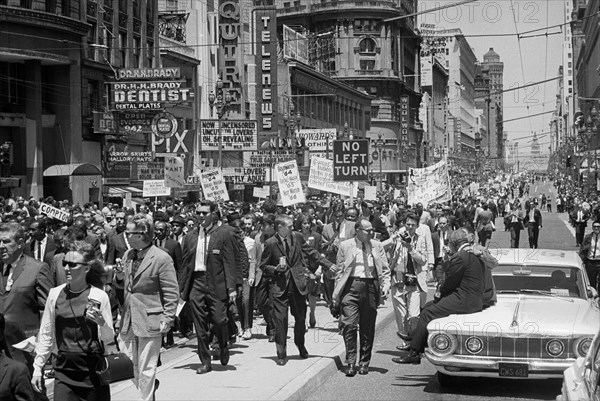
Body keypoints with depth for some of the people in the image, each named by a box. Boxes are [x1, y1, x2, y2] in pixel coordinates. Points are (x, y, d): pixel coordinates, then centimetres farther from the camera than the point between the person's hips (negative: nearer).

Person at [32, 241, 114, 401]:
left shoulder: (100, 296, -6)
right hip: (64, 371, 1)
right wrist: (37, 368, 7)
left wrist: (102, 323, -20)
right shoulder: (55, 294, 0)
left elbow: (108, 338, -1)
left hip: (93, 371, -1)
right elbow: (46, 334, 8)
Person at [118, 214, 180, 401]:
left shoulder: (161, 258, -12)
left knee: (146, 369, 1)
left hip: (149, 321, -7)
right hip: (128, 321, 7)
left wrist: (167, 320, -12)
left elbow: (172, 293, -10)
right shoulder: (127, 256, 10)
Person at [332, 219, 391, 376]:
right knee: (349, 325, -10)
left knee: (368, 328, 6)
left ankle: (364, 363, 18)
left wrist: (385, 287, -5)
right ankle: (350, 362, -2)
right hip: (351, 286, -2)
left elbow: (385, 269, 11)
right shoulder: (345, 246, 5)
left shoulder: (377, 246, 11)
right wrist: (337, 294, 0)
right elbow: (340, 270, 6)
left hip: (371, 286, 2)